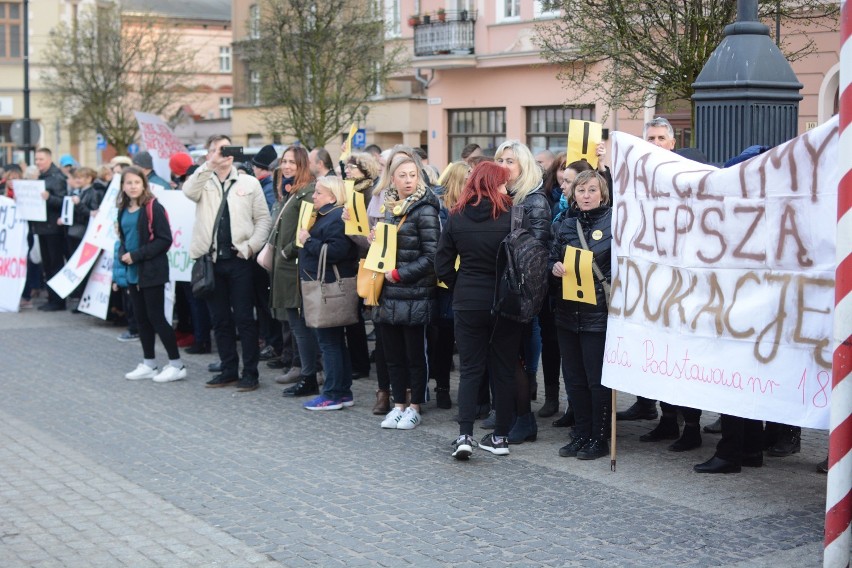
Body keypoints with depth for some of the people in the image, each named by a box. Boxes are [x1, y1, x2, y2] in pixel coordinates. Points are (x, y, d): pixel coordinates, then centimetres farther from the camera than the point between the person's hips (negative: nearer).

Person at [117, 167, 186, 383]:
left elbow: (164, 240, -16)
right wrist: (122, 254, -2)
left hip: (151, 272, -7)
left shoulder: (153, 207, -12)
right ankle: (149, 364, 20)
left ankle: (176, 365, 3)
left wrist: (137, 255, -18)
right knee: (141, 317, 11)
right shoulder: (124, 210, 9)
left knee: (156, 317, -5)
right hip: (133, 272, 7)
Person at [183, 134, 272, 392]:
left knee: (244, 318, -1)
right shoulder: (203, 182, 7)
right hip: (210, 259, 2)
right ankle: (229, 370, 18)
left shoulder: (249, 183, 7)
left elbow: (263, 219, 5)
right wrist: (210, 165, -26)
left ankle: (250, 373, 5)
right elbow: (188, 191, -16)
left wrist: (250, 246, -8)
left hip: (239, 259, -2)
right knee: (220, 320, 9)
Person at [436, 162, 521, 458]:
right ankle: (500, 436, 15)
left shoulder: (456, 217, -2)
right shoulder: (511, 216, -10)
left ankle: (465, 435, -4)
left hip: (468, 303, 2)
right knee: (504, 370, 10)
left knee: (470, 370, 8)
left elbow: (442, 265, -1)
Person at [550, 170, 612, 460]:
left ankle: (598, 439, 9)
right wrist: (555, 268, -4)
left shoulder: (613, 222, -4)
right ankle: (580, 435, 21)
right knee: (574, 378, 11)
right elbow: (552, 258, 18)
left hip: (598, 313, -6)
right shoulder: (567, 226, 12)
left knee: (597, 379, -1)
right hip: (568, 313, 6)